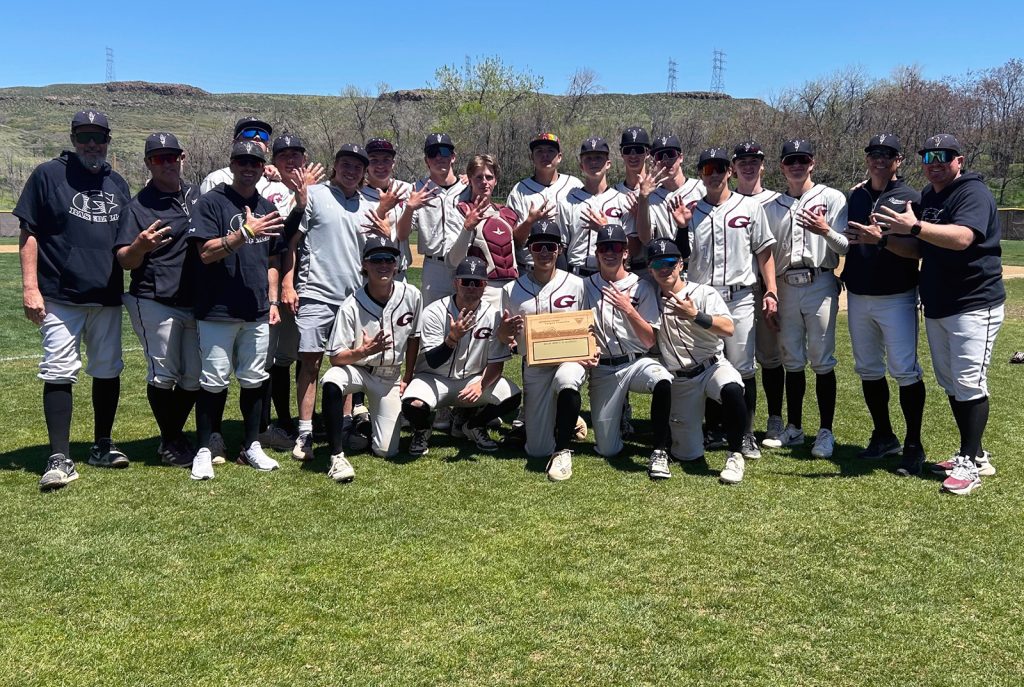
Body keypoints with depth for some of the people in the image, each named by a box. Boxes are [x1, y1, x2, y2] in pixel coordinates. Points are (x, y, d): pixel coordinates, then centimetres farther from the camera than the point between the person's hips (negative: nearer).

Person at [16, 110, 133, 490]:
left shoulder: (118, 184, 14)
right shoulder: (48, 174, 0)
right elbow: (29, 233, -3)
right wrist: (30, 286, -11)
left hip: (108, 297, 5)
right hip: (60, 297, -4)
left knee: (108, 371, 9)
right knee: (59, 374, -6)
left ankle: (102, 445, 22)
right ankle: (60, 458, -2)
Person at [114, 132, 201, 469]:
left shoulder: (198, 195, 11)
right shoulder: (139, 206, -4)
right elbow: (125, 261, -6)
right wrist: (140, 246, -30)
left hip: (197, 301, 5)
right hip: (156, 303, -5)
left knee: (195, 376, 9)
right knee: (163, 375, -2)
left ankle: (174, 436, 26)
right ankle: (171, 442, 15)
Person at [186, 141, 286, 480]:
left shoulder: (267, 208, 14)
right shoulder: (211, 202, -3)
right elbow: (206, 253, -13)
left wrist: (273, 300, 11)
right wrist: (244, 232, -22)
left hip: (257, 312, 5)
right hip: (218, 311, -5)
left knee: (254, 380, 10)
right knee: (214, 382, -1)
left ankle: (251, 446, 20)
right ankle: (203, 451, 11)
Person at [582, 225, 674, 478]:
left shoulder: (641, 287, 2)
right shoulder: (586, 286, 6)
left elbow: (650, 341, -2)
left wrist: (628, 309, -15)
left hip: (637, 362, -1)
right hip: (602, 369, 1)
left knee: (663, 381, -38)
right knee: (608, 449, -2)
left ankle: (659, 452, -25)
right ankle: (619, 413, 32)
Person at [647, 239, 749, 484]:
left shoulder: (704, 292, -3)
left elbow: (728, 328, -17)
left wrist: (695, 315, -32)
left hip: (712, 367, -2)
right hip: (678, 381, 2)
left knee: (731, 389, -39)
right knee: (689, 453, -1)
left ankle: (736, 455, -20)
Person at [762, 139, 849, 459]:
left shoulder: (832, 198, 3)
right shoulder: (771, 206, 14)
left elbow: (846, 246, -2)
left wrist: (825, 231, -22)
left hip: (820, 284, -3)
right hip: (785, 287, 4)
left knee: (822, 362, -3)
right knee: (792, 361, 9)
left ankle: (825, 432, 5)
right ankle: (794, 428, 18)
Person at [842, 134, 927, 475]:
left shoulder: (911, 198, -2)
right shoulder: (854, 197, 13)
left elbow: (916, 247, -13)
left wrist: (882, 238, -26)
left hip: (896, 297, -5)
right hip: (858, 296, 5)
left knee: (905, 370, -6)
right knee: (868, 369, 11)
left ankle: (913, 445, 3)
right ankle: (883, 436, 24)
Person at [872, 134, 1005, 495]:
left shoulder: (974, 193, -12)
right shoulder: (928, 197, 13)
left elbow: (962, 237, -31)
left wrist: (916, 227, -43)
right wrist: (885, 239, 0)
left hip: (974, 305, -9)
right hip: (936, 307, 9)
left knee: (969, 383, -9)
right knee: (950, 384, 13)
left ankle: (970, 464, -2)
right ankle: (973, 454, 24)